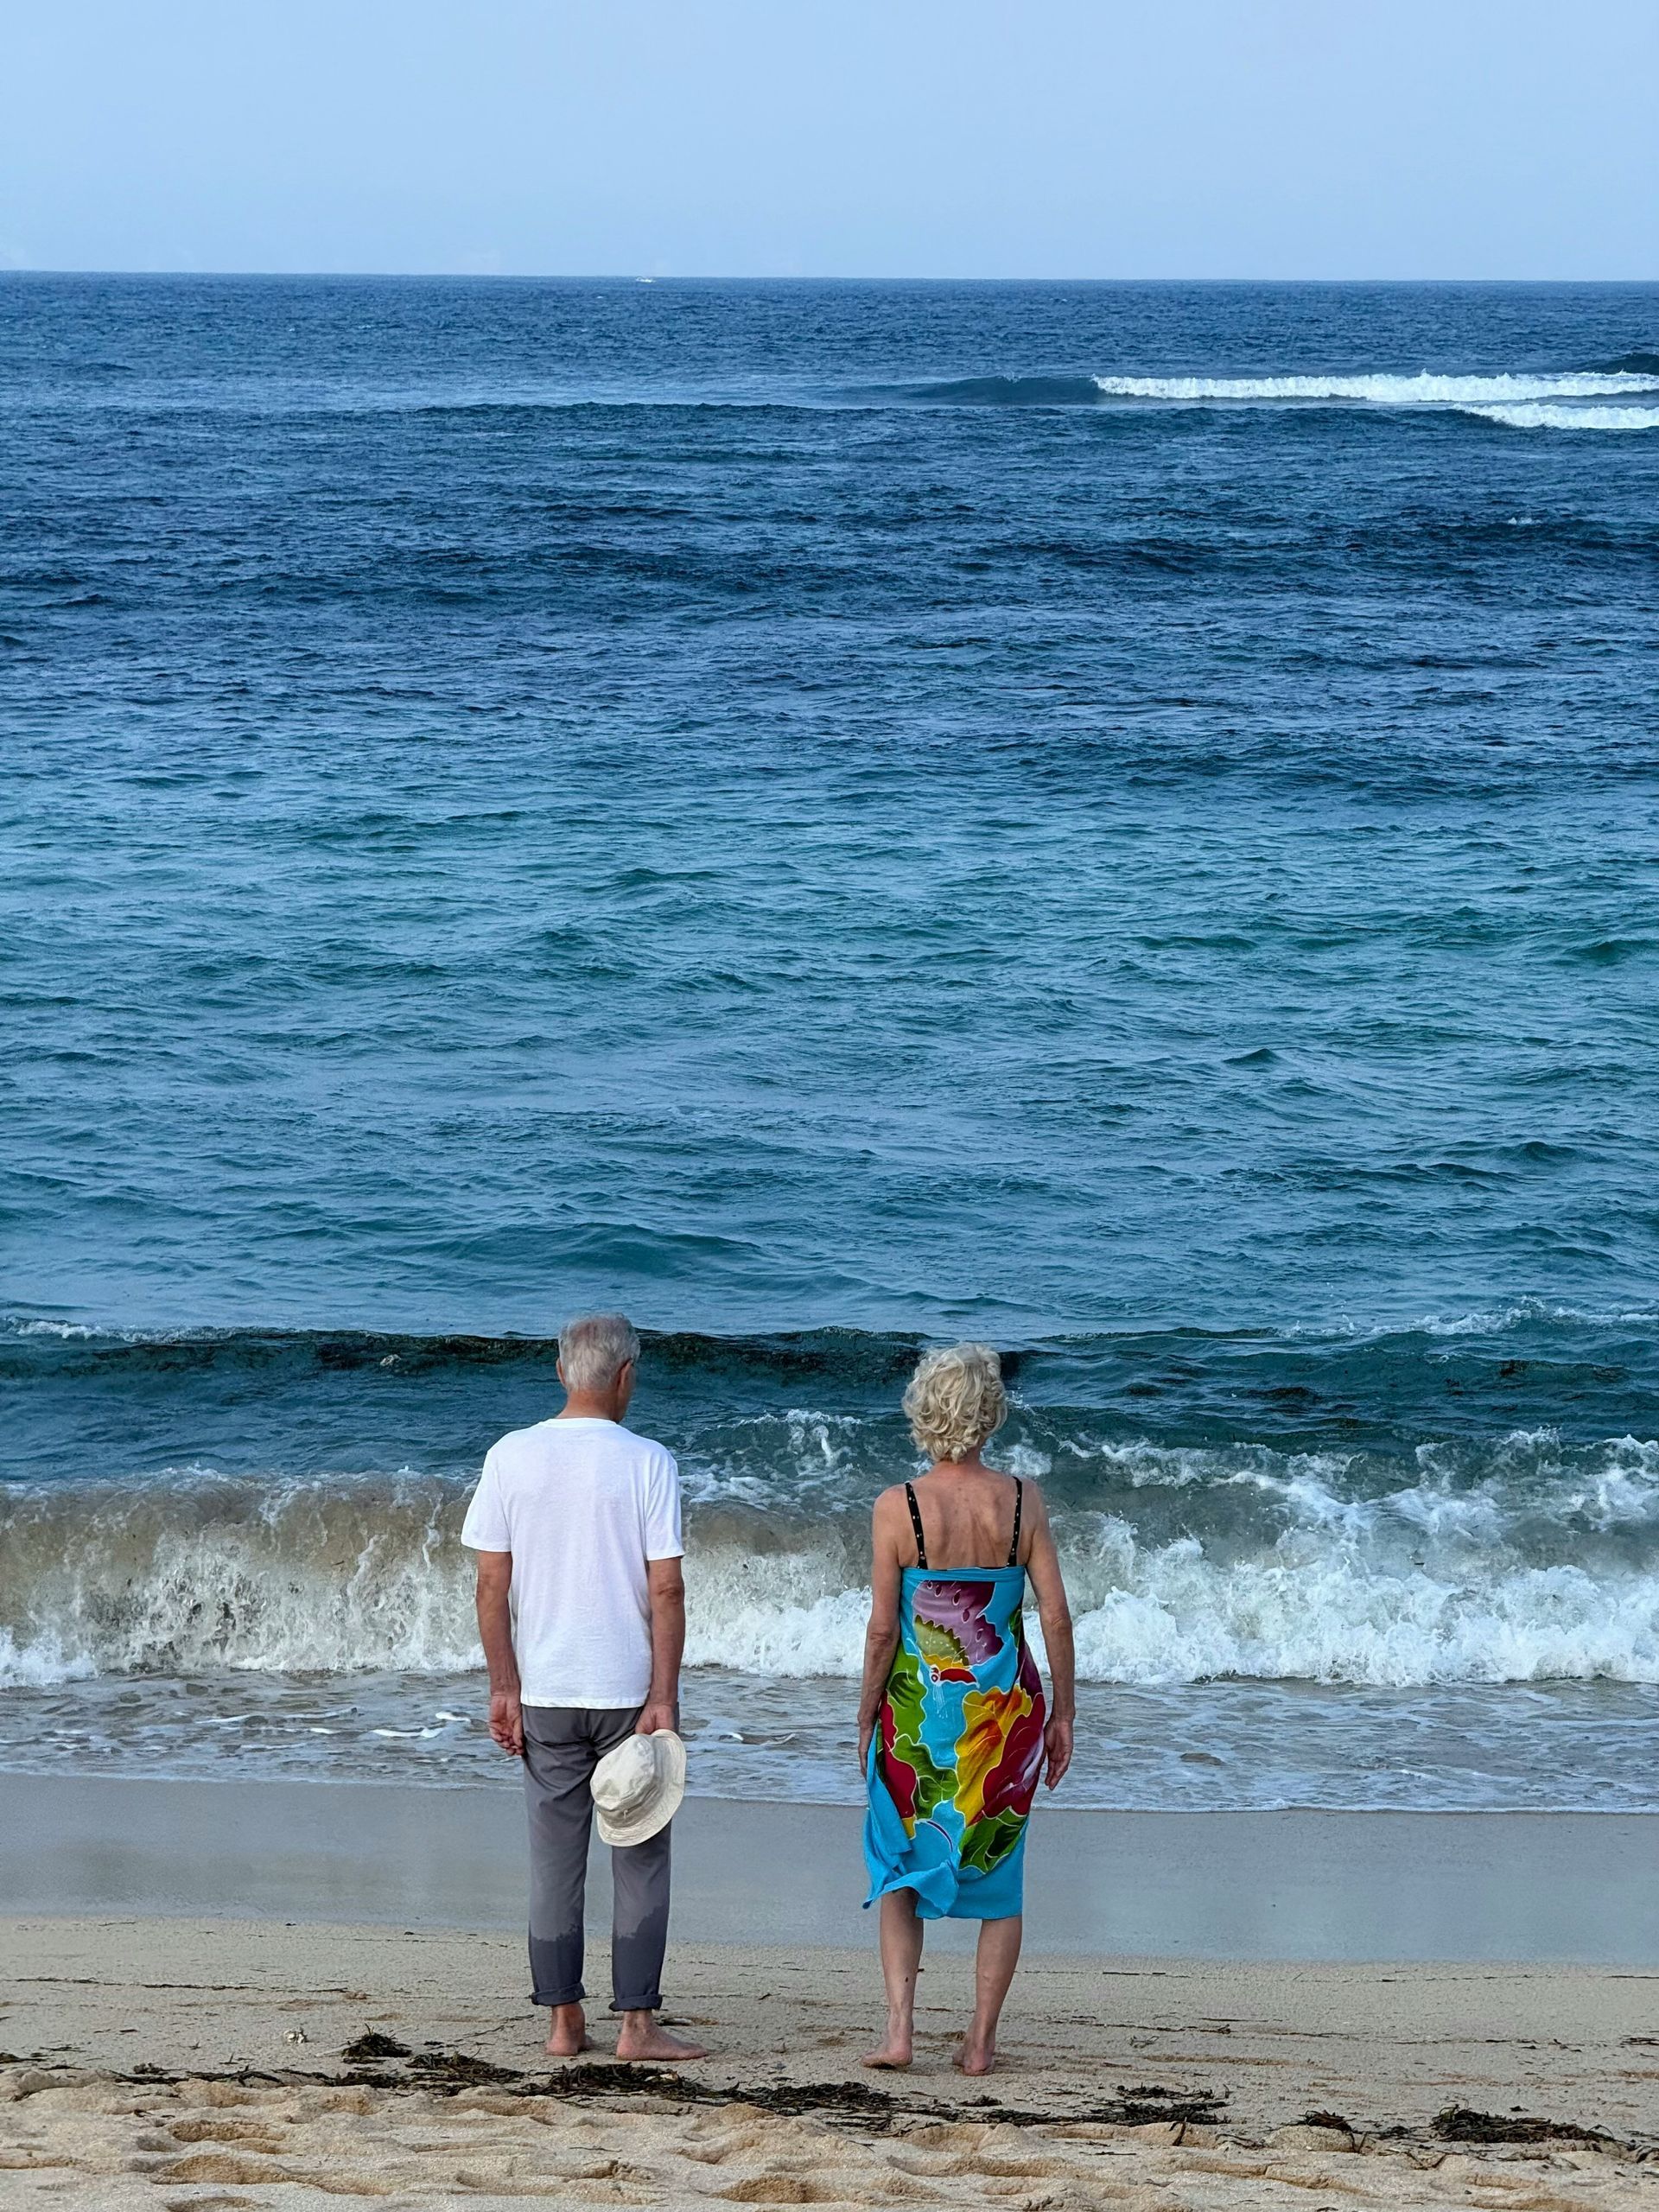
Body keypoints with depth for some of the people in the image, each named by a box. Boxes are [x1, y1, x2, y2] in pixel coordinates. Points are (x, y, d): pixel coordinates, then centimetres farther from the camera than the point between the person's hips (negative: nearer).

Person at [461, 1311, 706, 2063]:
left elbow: (491, 1584, -1)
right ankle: (637, 2023, 5)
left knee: (554, 1860, 10)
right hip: (628, 1690, -2)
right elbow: (665, 1591, -10)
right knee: (640, 1861, 7)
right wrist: (664, 1698, -7)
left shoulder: (510, 1457, -1)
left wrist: (503, 1688, 4)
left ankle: (563, 2021, 13)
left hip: (544, 1692, 2)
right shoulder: (648, 1462, -8)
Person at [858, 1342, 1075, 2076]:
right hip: (1006, 1711, 1)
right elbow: (1056, 1615, -4)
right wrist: (1063, 1713, 6)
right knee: (998, 1877, 13)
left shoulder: (898, 1508, -10)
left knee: (901, 1870, 13)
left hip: (918, 1711, -1)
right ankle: (981, 2041, 13)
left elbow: (883, 1627, -8)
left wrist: (867, 1715, 4)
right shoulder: (1022, 1503, -5)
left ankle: (899, 2026, -1)